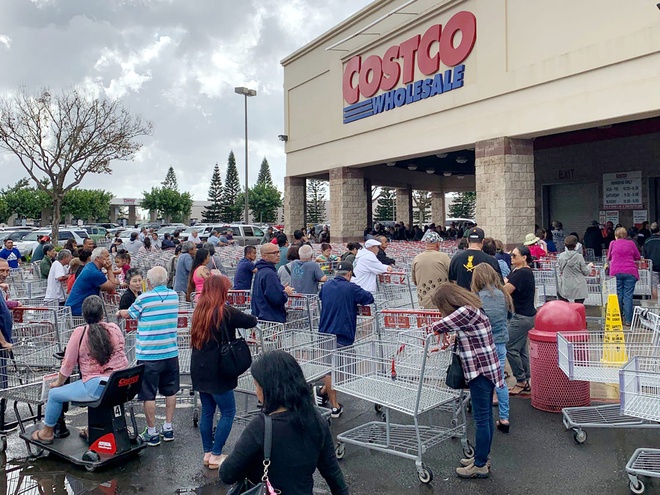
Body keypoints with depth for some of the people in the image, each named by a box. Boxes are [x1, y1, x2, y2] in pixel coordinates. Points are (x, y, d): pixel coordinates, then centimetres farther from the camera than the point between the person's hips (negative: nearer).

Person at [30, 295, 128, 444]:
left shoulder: (79, 333, -5)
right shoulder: (115, 328, 5)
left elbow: (68, 365, 1)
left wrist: (58, 382, 19)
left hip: (96, 387, -5)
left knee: (54, 394, 18)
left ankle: (47, 432, 35)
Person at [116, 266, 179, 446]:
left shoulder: (144, 298, -11)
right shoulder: (174, 296, 2)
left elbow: (129, 314, 6)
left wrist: (120, 312, 29)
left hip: (149, 355, -4)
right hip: (171, 352, 5)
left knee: (149, 395, 6)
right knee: (170, 391, 16)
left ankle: (151, 433, 14)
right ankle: (168, 428, 25)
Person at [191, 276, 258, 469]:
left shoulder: (200, 311, 6)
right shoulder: (224, 312, -14)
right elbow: (251, 321, -8)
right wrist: (252, 318, 15)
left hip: (199, 370, 7)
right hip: (216, 371, -7)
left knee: (207, 411, 15)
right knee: (228, 412, 3)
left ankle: (207, 453, 22)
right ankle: (216, 456, 6)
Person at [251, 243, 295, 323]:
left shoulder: (260, 272, 14)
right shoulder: (269, 274, -19)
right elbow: (277, 299, -25)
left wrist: (282, 289, 10)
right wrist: (286, 293, -5)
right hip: (271, 318, -10)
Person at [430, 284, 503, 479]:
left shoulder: (466, 312, -20)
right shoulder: (472, 309, 11)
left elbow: (438, 326, -18)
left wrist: (433, 328, 2)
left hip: (480, 371, -10)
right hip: (486, 368, 10)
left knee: (481, 419, 0)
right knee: (486, 417, 17)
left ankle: (480, 465, 11)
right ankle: (482, 457, 28)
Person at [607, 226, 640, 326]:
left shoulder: (613, 243, 6)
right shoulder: (631, 243, 7)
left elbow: (609, 257, 17)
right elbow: (637, 257, 16)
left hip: (616, 272, 0)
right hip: (630, 272, 0)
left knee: (618, 295, 6)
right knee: (628, 296, 0)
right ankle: (628, 320, -1)